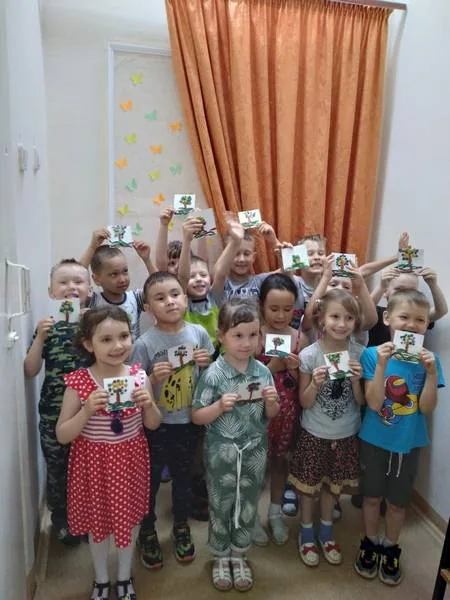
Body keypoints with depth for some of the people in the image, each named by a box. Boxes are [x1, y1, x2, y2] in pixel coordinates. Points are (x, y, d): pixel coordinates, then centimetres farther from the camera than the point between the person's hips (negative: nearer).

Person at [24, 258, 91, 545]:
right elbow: (30, 371, -4)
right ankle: (61, 521, 40)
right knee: (57, 469, 16)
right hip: (54, 413, 1)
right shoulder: (47, 326, -2)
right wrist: (41, 337, -18)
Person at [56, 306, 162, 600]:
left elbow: (154, 425, 0)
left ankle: (125, 576, 47)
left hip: (129, 460, 2)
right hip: (94, 461, -1)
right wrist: (87, 411, -29)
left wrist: (148, 404, -22)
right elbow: (62, 436, -12)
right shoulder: (78, 382, -18)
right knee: (98, 520, 19)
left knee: (128, 517, 20)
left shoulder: (139, 376, -12)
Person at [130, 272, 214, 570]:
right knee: (151, 478, 16)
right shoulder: (145, 343, -17)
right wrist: (154, 377, -28)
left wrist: (205, 363, -15)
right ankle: (148, 532, 42)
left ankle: (181, 527, 47)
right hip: (156, 423, -2)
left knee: (183, 475, 22)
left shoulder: (198, 333, -8)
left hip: (188, 420, 3)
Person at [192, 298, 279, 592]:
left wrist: (271, 401, -17)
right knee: (221, 507, 16)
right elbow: (197, 417, -11)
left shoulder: (263, 371, -7)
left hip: (254, 451, 3)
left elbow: (271, 415, 4)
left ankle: (239, 556, 43)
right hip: (222, 452, -3)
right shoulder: (213, 374, -18)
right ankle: (221, 558, 41)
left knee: (248, 507, 19)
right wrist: (220, 406, -28)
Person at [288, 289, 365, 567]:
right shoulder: (309, 354, -18)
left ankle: (326, 530, 45)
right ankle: (306, 531, 40)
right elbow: (305, 403, -12)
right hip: (314, 433, -2)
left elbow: (361, 402, -5)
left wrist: (356, 380, -24)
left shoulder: (359, 354, -11)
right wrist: (316, 383, -30)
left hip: (346, 434, 2)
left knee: (334, 484, 22)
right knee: (309, 484, 16)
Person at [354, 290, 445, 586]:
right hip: (375, 440, -1)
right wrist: (382, 365, -32)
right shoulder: (373, 354, -17)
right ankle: (370, 543, 41)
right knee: (372, 496, 17)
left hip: (409, 443, 2)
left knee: (398, 501, 18)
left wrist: (431, 373, -25)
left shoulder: (428, 360, -9)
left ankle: (391, 549, 42)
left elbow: (426, 408, -12)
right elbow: (374, 404, -21)